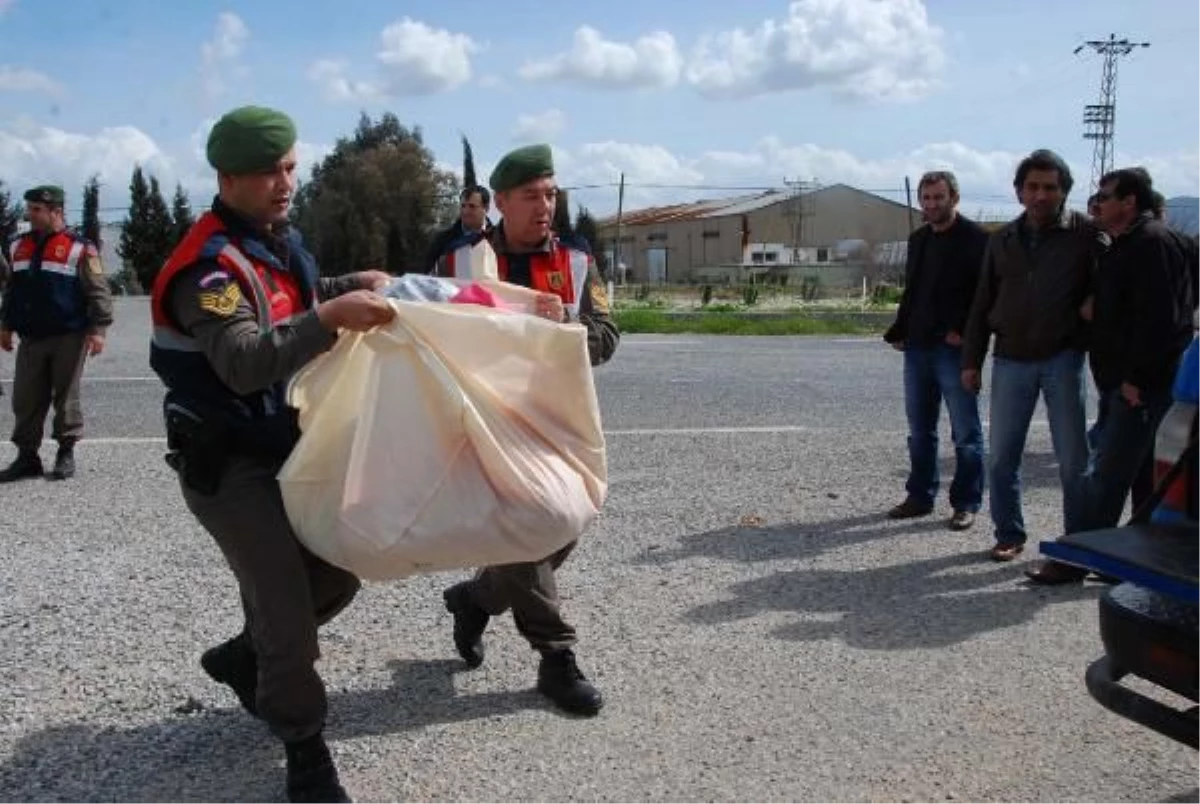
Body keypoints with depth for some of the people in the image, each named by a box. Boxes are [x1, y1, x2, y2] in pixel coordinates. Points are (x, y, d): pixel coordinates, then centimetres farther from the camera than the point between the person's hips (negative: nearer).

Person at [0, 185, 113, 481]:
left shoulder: (79, 248, -8)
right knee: (26, 399, 6)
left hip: (69, 338, -6)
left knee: (66, 397, 3)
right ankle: (27, 456, 15)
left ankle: (66, 454, 14)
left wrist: (98, 328, -16)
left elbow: (98, 292, -10)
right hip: (30, 339, 6)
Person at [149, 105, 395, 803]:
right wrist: (332, 317, -47)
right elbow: (245, 364, -36)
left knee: (339, 572, 13)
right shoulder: (211, 265, -21)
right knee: (286, 599, -10)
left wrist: (353, 285, 16)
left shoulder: (279, 238, 8)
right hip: (225, 463, -9)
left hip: (281, 445, 9)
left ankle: (245, 657, 36)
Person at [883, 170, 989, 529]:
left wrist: (964, 331, -18)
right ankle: (920, 496, 23)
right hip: (918, 348, 7)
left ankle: (966, 503, 9)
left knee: (965, 431, 2)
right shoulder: (918, 240, 16)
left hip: (954, 349, -7)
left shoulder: (975, 239, -7)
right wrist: (900, 331, 12)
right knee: (920, 429, 13)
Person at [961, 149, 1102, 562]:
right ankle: (1009, 535, 19)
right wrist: (971, 360, 9)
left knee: (1073, 457, 3)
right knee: (1001, 456, 6)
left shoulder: (1085, 234, -2)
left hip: (1063, 358, -3)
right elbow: (983, 303, 12)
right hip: (1011, 360, 3)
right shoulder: (1003, 239, 10)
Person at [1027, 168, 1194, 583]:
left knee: (1108, 474, -8)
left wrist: (1136, 377, -23)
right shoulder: (1126, 245, 20)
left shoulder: (1152, 242, -13)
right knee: (1143, 474, 14)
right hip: (1129, 381, 11)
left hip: (1143, 384, -11)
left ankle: (1076, 561, -4)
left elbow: (1159, 318, -22)